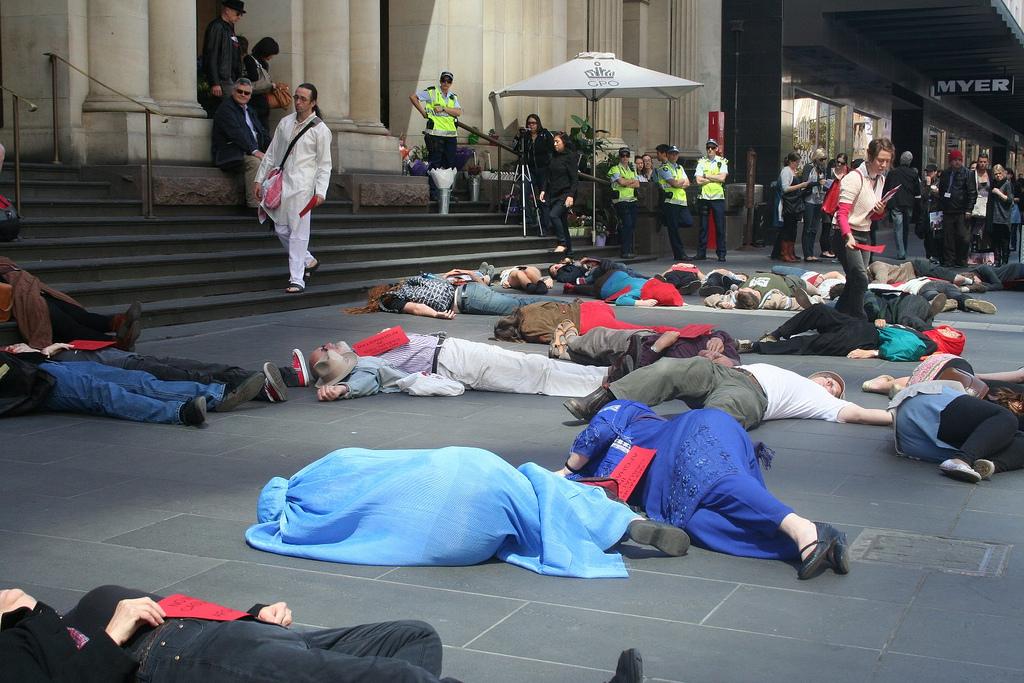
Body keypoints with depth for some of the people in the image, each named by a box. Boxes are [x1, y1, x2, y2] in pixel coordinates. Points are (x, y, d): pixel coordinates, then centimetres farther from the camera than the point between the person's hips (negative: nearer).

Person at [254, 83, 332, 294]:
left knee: (298, 233, -6)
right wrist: (260, 179, 14)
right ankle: (308, 261, 28)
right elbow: (271, 153, 17)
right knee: (281, 229, 8)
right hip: (280, 183, 6)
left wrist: (320, 191, -11)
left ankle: (296, 279, -2)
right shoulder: (285, 122, 12)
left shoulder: (320, 130, -1)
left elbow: (324, 164, -2)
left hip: (302, 187, -5)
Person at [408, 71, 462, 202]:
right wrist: (423, 112, -3)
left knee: (450, 165, 9)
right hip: (435, 133, -5)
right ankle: (433, 193, 0)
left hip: (450, 135, 5)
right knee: (434, 164, -4)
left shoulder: (453, 97, 15)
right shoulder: (431, 92, 1)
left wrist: (443, 109, -12)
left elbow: (458, 112, -1)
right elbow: (413, 97, -1)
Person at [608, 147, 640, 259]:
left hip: (632, 200, 6)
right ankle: (624, 251, -13)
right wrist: (632, 181, 2)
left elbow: (637, 184, 8)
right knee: (626, 224, -15)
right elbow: (622, 182, -14)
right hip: (621, 200, -6)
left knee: (632, 225, 5)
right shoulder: (615, 169, 1)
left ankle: (630, 249, 12)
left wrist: (626, 183, -7)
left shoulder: (632, 170, 21)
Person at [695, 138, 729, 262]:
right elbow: (698, 180, -5)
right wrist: (715, 178, -6)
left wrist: (706, 176, -6)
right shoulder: (701, 162, 7)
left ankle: (721, 253, 5)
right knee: (703, 227, 3)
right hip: (704, 197, 1)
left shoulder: (722, 161, 6)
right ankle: (701, 253, 8)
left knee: (720, 227, 0)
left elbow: (722, 178, -9)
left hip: (718, 197, -1)